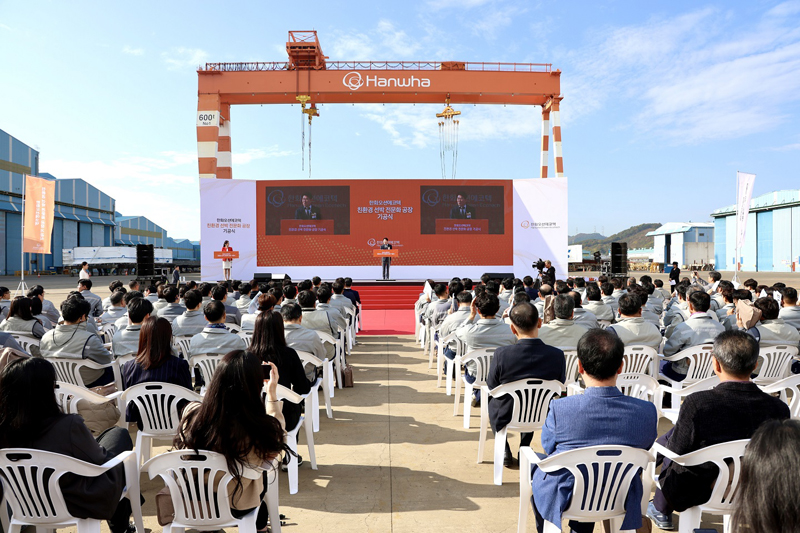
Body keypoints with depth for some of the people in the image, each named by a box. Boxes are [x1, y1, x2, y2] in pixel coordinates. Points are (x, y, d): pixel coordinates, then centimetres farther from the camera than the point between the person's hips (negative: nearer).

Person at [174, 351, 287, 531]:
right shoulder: (260, 428, -35)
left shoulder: (191, 412, -26)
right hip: (236, 508, -3)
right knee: (266, 471, 29)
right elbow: (275, 434, -8)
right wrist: (272, 391, -4)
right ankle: (260, 526, 53)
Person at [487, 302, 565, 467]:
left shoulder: (501, 354, -26)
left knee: (492, 399, 31)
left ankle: (505, 452, 32)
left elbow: (491, 386, -9)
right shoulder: (557, 355, -20)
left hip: (505, 418, -2)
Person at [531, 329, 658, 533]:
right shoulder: (647, 412, -22)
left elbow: (548, 447, -8)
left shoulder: (559, 409, -27)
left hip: (564, 500, -2)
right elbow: (643, 449, -2)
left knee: (536, 465, 29)